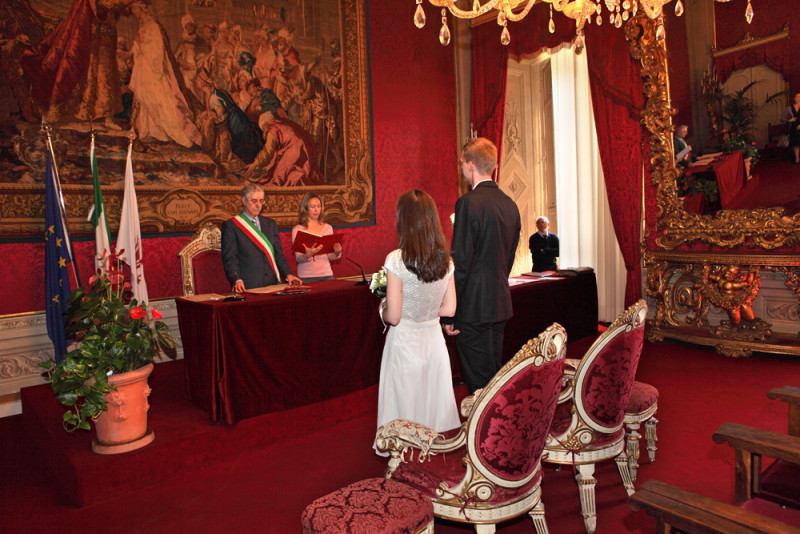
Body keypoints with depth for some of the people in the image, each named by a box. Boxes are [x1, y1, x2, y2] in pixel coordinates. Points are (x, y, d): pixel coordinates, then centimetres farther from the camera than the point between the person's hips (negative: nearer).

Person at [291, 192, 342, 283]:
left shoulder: (328, 228, 10)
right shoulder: (297, 229, -1)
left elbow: (330, 257, 11)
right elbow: (298, 258, -6)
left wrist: (336, 253, -10)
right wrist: (307, 255, -26)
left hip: (326, 275, 3)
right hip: (306, 277, -3)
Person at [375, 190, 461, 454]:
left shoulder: (396, 259, -19)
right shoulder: (446, 260, -4)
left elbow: (393, 316, -18)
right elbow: (449, 309, 2)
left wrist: (382, 307, 3)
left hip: (404, 341, -4)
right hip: (434, 339, 4)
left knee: (406, 404, 12)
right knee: (434, 402, 19)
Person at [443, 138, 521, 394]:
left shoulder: (469, 202, -15)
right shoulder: (510, 203, 9)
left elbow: (460, 263, -17)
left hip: (474, 308, -8)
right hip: (501, 305, 8)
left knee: (479, 381, 2)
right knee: (495, 374, 19)